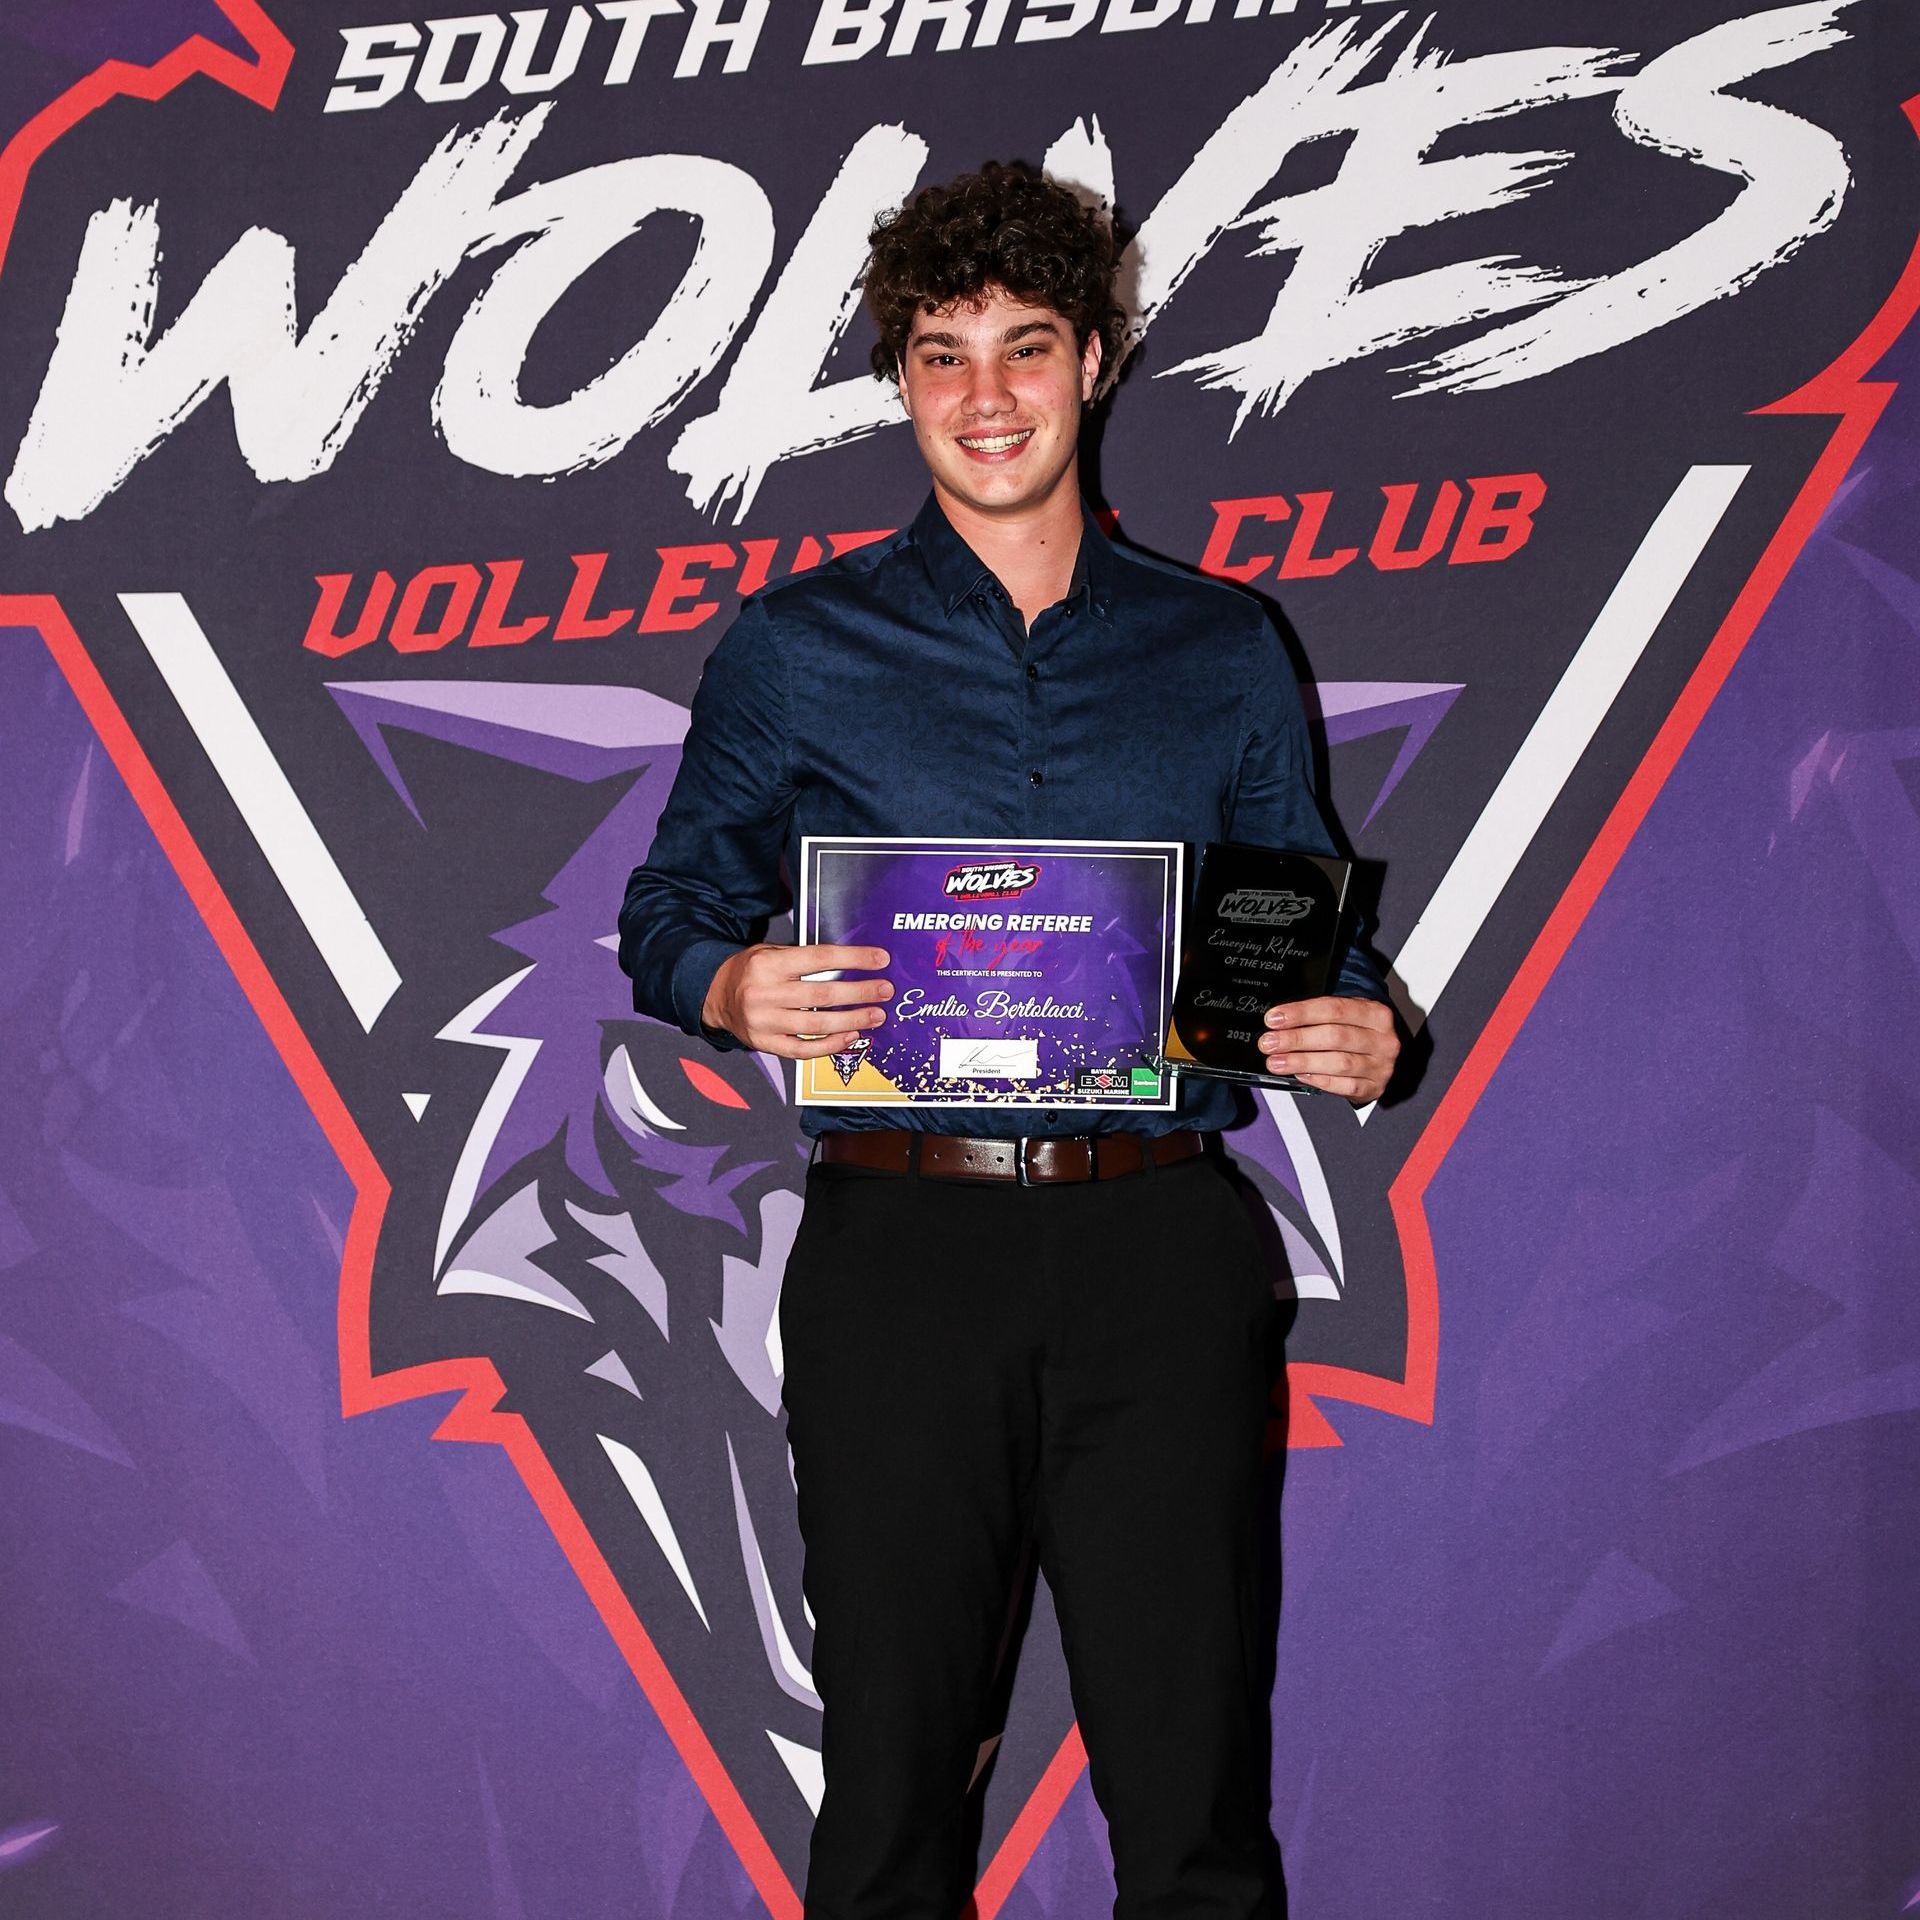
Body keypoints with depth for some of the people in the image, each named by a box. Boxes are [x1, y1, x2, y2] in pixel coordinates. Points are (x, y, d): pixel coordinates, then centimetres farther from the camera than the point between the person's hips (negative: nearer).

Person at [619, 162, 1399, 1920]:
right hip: (899, 1249, 0)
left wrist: (1358, 1031, -5)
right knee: (890, 1767, 6)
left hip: (1162, 1249, 1)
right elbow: (672, 905, 10)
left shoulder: (1223, 653, 12)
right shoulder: (798, 651, 8)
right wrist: (731, 985, -12)